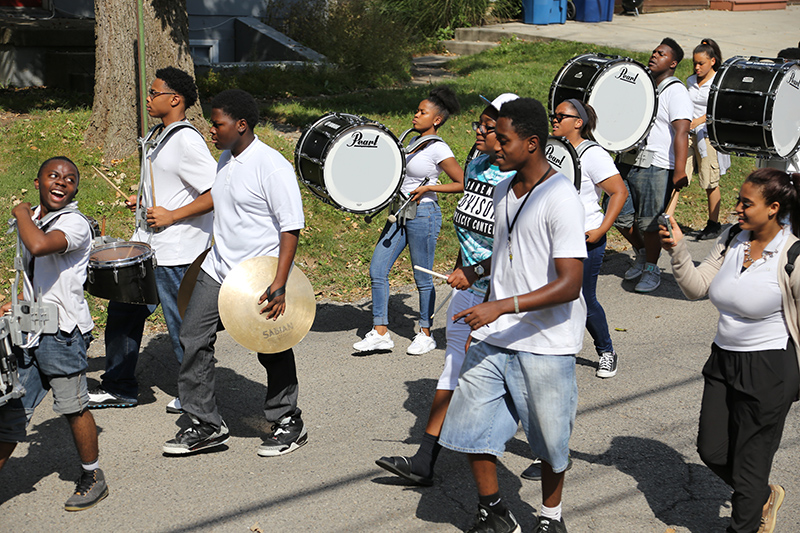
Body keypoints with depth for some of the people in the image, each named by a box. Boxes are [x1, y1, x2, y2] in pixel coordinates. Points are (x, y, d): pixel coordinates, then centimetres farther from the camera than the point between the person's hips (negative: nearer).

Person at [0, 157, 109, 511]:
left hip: (63, 331, -7)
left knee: (72, 405, 1)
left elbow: (40, 245, -32)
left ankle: (93, 477, 17)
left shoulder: (75, 223, -11)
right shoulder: (29, 222, 14)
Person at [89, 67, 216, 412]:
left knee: (182, 324, 1)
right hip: (147, 244, 10)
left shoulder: (187, 141, -18)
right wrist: (143, 200, 10)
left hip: (176, 253, -10)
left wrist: (171, 216, -21)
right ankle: (119, 388, 27)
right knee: (123, 310, 14)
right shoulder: (157, 137, 12)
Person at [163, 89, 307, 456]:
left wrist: (280, 284, -26)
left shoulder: (272, 166, -18)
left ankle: (288, 423, 25)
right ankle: (206, 425, 13)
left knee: (272, 351, 6)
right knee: (193, 338, 3)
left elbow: (291, 227, -20)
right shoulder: (226, 160, 9)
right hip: (217, 271, 8)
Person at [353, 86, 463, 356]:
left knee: (422, 278, 3)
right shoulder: (414, 142, 12)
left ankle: (425, 335, 19)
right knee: (377, 270, 3)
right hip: (400, 214, 8)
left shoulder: (438, 149, -12)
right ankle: (380, 333, 10)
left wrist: (428, 187, -17)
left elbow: (463, 184, -14)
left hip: (423, 215, -8)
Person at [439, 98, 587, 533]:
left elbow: (569, 285, -23)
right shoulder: (503, 192, 8)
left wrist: (501, 307, -27)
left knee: (550, 440, 9)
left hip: (544, 345, -7)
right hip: (494, 338, 7)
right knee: (469, 425, 7)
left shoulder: (560, 199, -17)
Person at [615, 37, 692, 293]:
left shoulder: (675, 92, -7)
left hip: (655, 167, -7)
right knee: (620, 217, 9)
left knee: (648, 223, -1)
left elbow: (681, 132, -18)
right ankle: (641, 255, 32)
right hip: (627, 161, 7)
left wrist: (679, 171, -27)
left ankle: (652, 270, 16)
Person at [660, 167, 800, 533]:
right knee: (712, 451, 17)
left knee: (749, 461, 6)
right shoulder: (732, 240, 0)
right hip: (723, 361, 7)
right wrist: (677, 251, -16)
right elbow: (697, 288, 0)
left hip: (769, 370, -7)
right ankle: (765, 498, 43)